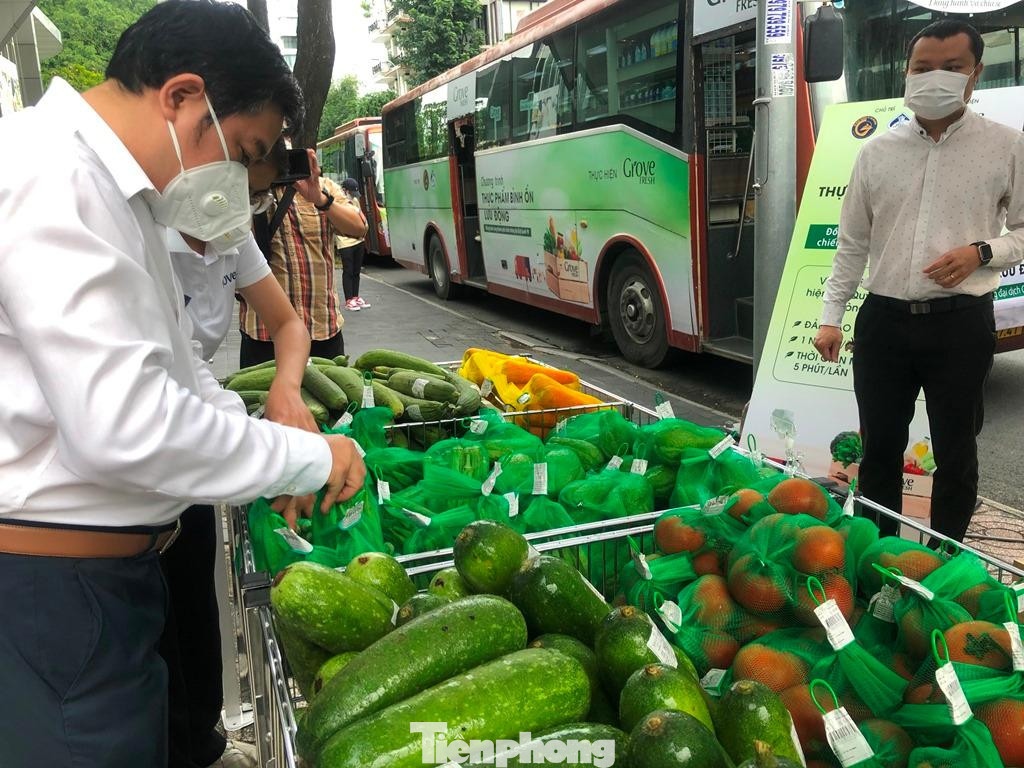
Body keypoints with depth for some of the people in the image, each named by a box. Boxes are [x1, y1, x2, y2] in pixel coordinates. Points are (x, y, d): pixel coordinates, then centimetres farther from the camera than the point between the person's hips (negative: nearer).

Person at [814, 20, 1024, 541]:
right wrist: (831, 317, 5)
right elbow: (852, 244, 9)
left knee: (955, 454, 9)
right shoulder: (877, 152, 7)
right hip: (884, 321, 2)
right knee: (880, 449, 11)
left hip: (960, 323, -2)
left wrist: (981, 252, -15)